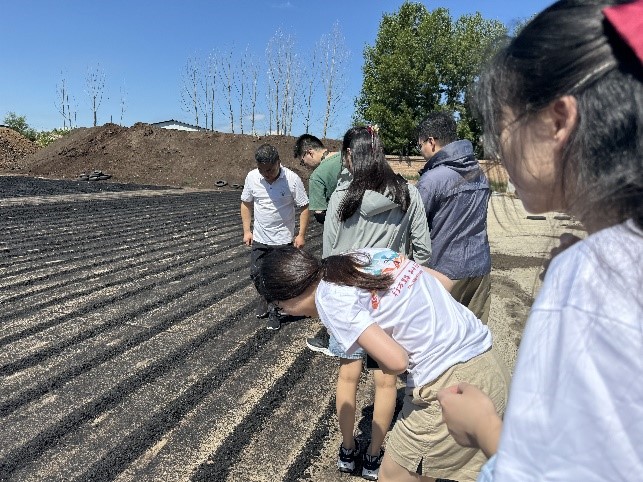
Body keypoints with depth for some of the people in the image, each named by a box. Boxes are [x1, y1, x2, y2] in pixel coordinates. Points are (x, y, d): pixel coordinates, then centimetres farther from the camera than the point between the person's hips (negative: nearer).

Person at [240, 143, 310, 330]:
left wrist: (301, 234, -14)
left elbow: (304, 208, -10)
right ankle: (266, 298, 41)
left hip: (284, 239, -3)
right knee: (256, 274, 13)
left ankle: (274, 311, 24)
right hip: (260, 238, 3)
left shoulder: (292, 179, -18)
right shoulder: (252, 177, -8)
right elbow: (246, 204, 6)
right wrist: (247, 230, 2)